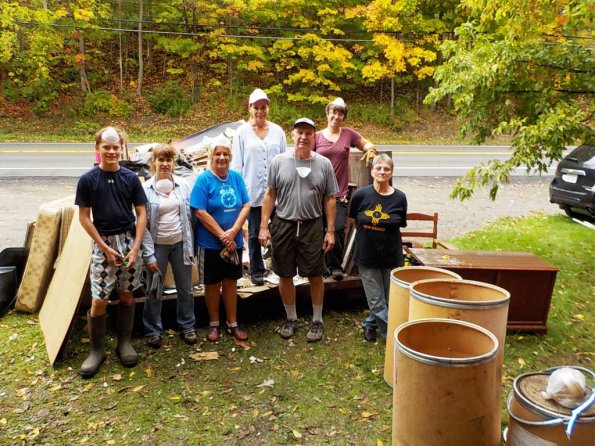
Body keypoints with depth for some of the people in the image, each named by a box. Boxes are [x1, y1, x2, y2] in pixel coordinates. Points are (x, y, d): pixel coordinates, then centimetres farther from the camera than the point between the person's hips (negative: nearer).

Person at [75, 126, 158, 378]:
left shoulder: (130, 178, 1)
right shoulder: (87, 180, -4)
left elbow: (141, 214, 2)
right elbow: (84, 217, -3)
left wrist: (136, 247, -6)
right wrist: (105, 247, -9)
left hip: (129, 241, 2)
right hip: (103, 243, -2)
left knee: (126, 295, 10)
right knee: (99, 300, -4)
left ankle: (124, 343, 24)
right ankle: (96, 350, 14)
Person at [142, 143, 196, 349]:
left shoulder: (183, 185, 1)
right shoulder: (146, 188, -7)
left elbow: (190, 214, 6)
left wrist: (190, 244, 3)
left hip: (180, 243, 3)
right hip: (157, 245, -2)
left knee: (185, 288, 12)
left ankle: (187, 327, 29)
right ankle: (153, 330, 24)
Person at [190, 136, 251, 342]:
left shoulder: (236, 177, 2)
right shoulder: (203, 179, -10)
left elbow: (246, 205, -1)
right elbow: (200, 212, -15)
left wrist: (233, 231, -14)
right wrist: (222, 235, -16)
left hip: (235, 242, 3)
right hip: (210, 243, -3)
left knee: (231, 282, 13)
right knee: (212, 284, 9)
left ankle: (233, 324, 25)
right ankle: (214, 324, 25)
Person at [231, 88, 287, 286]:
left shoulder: (277, 131, 7)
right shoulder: (242, 132, 4)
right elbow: (236, 164, 3)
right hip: (252, 191, -1)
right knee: (254, 233, 7)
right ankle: (256, 271, 20)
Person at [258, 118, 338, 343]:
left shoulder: (324, 164, 1)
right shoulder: (279, 161, 0)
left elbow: (329, 199, 2)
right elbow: (270, 195, 1)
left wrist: (330, 231, -1)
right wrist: (264, 226, -3)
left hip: (312, 227, 0)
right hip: (283, 225, 1)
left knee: (315, 275, 7)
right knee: (285, 275, 10)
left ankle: (317, 320, 25)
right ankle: (291, 318, 29)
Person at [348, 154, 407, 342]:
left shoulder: (399, 198, -8)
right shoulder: (361, 194, -9)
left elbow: (399, 226, 5)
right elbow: (353, 220, 6)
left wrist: (383, 234, 2)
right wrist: (369, 233, 7)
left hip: (392, 256, 1)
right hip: (367, 255, -1)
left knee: (392, 300, 11)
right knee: (375, 300, 5)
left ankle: (370, 323, 36)